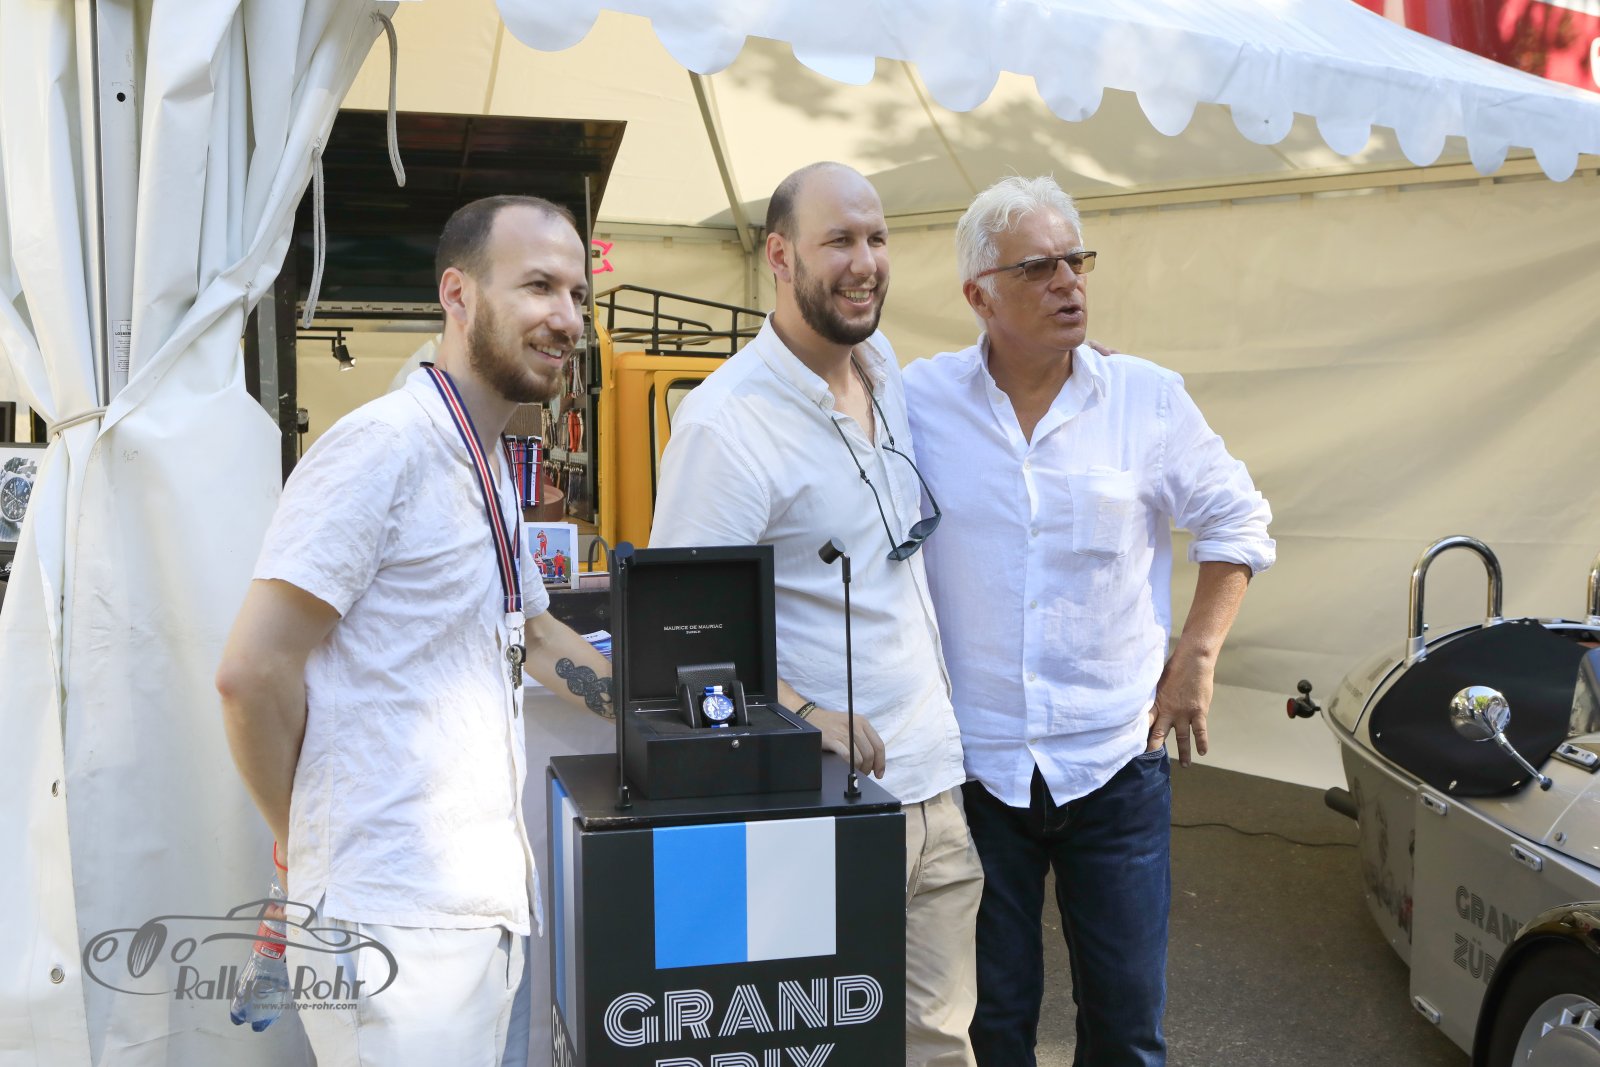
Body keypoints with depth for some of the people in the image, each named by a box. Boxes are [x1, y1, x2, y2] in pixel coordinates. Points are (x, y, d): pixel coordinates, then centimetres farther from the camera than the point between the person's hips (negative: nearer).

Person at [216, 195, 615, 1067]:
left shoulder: (488, 468, 14)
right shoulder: (384, 446, -16)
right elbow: (253, 673, -18)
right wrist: (313, 845, -5)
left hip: (484, 900, 9)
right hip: (398, 922, -9)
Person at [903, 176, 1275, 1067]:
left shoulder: (1150, 400, -1)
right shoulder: (920, 401, -2)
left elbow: (1239, 522, 11)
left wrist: (1198, 655, 2)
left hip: (1118, 759, 1)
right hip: (970, 761, 0)